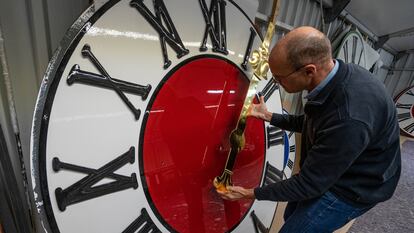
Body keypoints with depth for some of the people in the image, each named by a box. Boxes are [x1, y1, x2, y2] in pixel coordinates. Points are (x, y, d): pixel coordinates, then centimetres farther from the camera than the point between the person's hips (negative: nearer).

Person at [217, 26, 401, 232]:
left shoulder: (348, 118, -39)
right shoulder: (331, 75, -12)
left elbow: (309, 184, -27)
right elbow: (310, 123, 7)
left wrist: (250, 193, -18)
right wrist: (268, 116, 3)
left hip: (352, 187, -7)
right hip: (326, 172, 8)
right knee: (291, 216, 20)